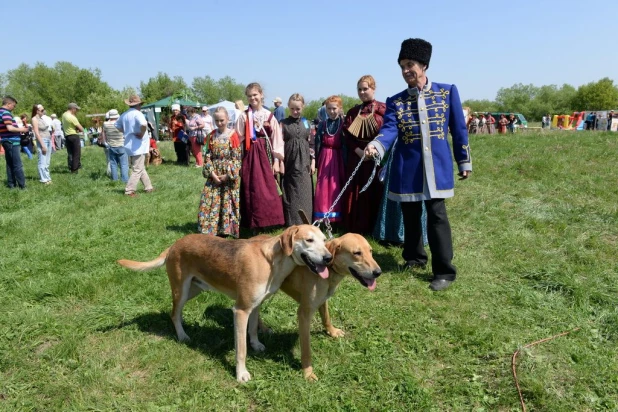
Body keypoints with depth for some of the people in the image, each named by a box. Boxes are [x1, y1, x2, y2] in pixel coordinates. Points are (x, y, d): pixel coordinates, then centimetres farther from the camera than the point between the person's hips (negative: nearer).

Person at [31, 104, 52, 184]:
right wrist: (42, 145, -19)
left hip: (48, 140, 8)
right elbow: (37, 133, -14)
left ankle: (47, 177, 16)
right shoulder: (35, 119, -8)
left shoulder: (42, 118, 14)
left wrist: (51, 141, 17)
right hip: (42, 141, -8)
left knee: (47, 161, 11)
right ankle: (44, 179, -6)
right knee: (42, 161, -7)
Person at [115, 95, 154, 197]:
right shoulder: (137, 114, -17)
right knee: (137, 170, -2)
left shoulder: (124, 115, 8)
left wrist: (126, 131, 15)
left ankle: (148, 187, 28)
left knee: (141, 168, 19)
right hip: (138, 146, -9)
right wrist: (142, 135, -20)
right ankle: (129, 191, -1)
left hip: (129, 145, 9)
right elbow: (143, 124, -35)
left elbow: (117, 125, 22)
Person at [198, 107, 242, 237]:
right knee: (210, 202, 2)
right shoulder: (212, 136, 7)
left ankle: (228, 229, 14)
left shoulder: (233, 135, -5)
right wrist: (212, 173, -8)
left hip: (229, 175, -3)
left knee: (228, 202, 2)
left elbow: (237, 158, -8)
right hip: (214, 175, 4)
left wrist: (228, 175, -13)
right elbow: (207, 156, 4)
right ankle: (211, 230, 12)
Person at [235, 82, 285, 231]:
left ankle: (270, 221, 13)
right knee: (252, 190, 1)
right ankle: (254, 224, 10)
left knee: (269, 190, 2)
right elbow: (238, 140, 2)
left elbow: (276, 140, 3)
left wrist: (276, 161, -2)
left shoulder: (270, 116, 4)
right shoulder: (244, 116, 2)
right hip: (249, 156, -1)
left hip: (266, 155, 1)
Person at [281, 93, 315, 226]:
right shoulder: (283, 123, 1)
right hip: (290, 163, -2)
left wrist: (313, 162, 5)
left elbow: (311, 144, 10)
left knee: (304, 194, 2)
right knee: (290, 194, 0)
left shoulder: (306, 123, 9)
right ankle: (291, 223, 8)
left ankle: (304, 223, 11)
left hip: (304, 163, 2)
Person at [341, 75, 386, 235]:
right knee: (356, 193, 5)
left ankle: (373, 227, 8)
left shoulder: (383, 109, 0)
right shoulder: (353, 112, 11)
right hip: (356, 158, 3)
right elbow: (347, 136, 5)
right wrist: (358, 150, -10)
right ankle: (355, 227, 13)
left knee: (374, 192, 0)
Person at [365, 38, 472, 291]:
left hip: (437, 166, -2)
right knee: (410, 215, 12)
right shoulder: (395, 101, 4)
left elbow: (459, 129, 6)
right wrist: (376, 146, -32)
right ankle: (414, 258, 32)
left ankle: (444, 271, 3)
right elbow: (390, 130, -10)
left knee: (436, 216, -5)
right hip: (407, 168, 2)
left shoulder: (447, 91, 4)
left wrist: (464, 161, 7)